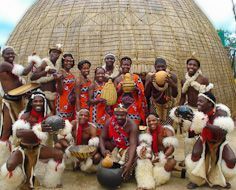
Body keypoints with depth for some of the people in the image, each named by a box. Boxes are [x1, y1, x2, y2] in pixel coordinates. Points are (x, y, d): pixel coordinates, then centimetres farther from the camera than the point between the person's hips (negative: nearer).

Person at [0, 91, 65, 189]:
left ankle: (52, 182, 16)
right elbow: (18, 133, -37)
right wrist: (38, 129, -47)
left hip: (37, 148, 5)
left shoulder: (45, 117, -6)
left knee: (59, 154, -7)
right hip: (23, 148, -5)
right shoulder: (26, 116, -22)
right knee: (10, 165, -32)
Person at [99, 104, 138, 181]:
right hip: (113, 147, 3)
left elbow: (133, 144, -35)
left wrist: (129, 163, -48)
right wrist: (103, 150, -38)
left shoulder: (132, 125, -27)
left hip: (127, 148, -3)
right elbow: (102, 138, -16)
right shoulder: (109, 122, -19)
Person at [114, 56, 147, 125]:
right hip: (121, 108, 0)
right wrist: (121, 89, -13)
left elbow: (142, 92, 3)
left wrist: (135, 88, -16)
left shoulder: (136, 77, 6)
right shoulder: (117, 79, 7)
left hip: (134, 108, 0)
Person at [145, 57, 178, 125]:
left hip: (168, 104, 0)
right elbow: (146, 95, -17)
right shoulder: (150, 76, -18)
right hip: (154, 104, 0)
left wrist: (171, 83, -37)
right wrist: (149, 82, -34)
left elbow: (175, 95, -18)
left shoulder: (172, 76, -19)